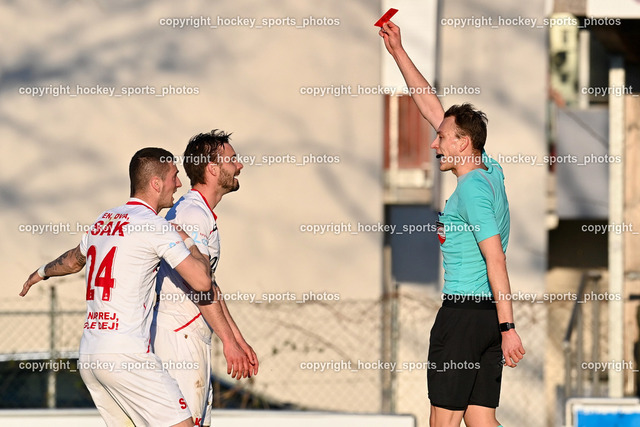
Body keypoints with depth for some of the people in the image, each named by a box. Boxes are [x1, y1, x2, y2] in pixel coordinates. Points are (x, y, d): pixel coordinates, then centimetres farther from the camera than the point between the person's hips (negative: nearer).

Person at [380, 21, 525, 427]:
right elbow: (434, 109, 20)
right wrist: (398, 52, 23)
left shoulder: (471, 189, -13)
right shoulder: (490, 170, 13)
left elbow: (496, 261, -19)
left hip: (462, 313, -8)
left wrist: (509, 327, -23)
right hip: (490, 314, 8)